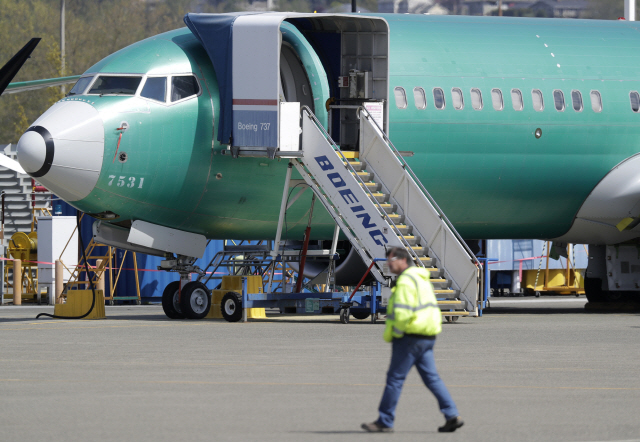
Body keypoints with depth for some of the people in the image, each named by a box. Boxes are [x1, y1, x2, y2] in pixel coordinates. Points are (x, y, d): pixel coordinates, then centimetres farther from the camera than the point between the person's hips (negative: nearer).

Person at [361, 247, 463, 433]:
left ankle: (385, 422, 1)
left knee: (395, 378, -3)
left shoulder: (406, 281, -14)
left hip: (411, 336, -10)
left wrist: (394, 334, -9)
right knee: (431, 378, 9)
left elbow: (402, 313, -23)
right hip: (427, 337, 10)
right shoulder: (422, 279, 18)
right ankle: (452, 416, 1)